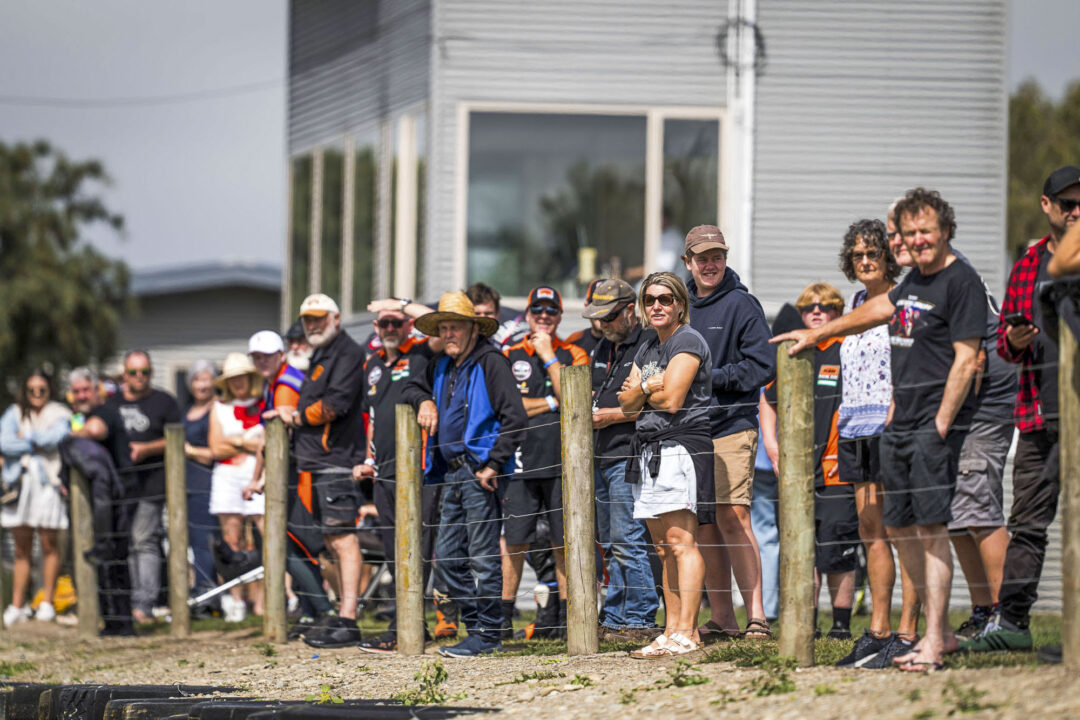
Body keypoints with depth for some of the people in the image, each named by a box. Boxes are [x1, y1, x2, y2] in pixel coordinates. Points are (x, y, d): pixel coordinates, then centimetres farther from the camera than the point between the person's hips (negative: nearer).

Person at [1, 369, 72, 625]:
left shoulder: (59, 414, 9)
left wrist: (26, 436, 0)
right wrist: (37, 444, -6)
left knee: (49, 544, -3)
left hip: (48, 483, -2)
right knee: (21, 549, 3)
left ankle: (47, 603, 5)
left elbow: (55, 436, -11)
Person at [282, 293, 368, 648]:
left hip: (337, 459, -10)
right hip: (319, 464, 10)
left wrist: (298, 417, -6)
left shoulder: (347, 353, -8)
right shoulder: (320, 356, 23)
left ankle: (347, 622, -16)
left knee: (343, 539, -12)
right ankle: (343, 614, 17)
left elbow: (336, 403, -19)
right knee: (333, 541, 12)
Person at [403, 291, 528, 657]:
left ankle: (487, 634, -2)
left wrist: (494, 464, -17)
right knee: (446, 557, 8)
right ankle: (475, 622, 16)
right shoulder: (442, 368, 17)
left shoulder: (491, 362, -8)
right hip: (451, 474, 9)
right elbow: (411, 388, 36)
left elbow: (514, 417, -15)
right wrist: (424, 401, 12)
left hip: (480, 472, -9)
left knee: (482, 557, -6)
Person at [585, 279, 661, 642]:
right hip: (602, 458, 9)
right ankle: (614, 620, 13)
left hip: (629, 457, -9)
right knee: (611, 543, 10)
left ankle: (639, 621, -7)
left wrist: (612, 415, -14)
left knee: (627, 540, -11)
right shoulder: (603, 350, 20)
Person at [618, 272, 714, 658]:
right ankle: (672, 629, 11)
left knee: (681, 541, -15)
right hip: (650, 451, 9)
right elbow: (627, 404, 14)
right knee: (664, 548, 8)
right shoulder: (647, 348, 21)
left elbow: (672, 399, -15)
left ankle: (686, 634, -20)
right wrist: (648, 387, -7)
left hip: (682, 446, -9)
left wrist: (639, 391, 3)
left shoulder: (687, 342, -6)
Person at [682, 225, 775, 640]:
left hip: (731, 426, -6)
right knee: (705, 526, 6)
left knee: (732, 518, -15)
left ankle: (756, 614, -16)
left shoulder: (741, 304, -2)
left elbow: (762, 365, -8)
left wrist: (712, 378, -12)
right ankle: (720, 619, 10)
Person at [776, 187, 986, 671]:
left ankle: (934, 643, -12)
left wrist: (941, 425, -18)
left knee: (930, 527, -12)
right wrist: (817, 334, 40)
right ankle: (940, 630, 17)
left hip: (937, 421, -9)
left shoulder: (961, 281, -9)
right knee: (899, 526, 9)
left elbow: (965, 360, -14)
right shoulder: (915, 278, 16)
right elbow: (878, 310, 34)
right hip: (901, 423, 9)